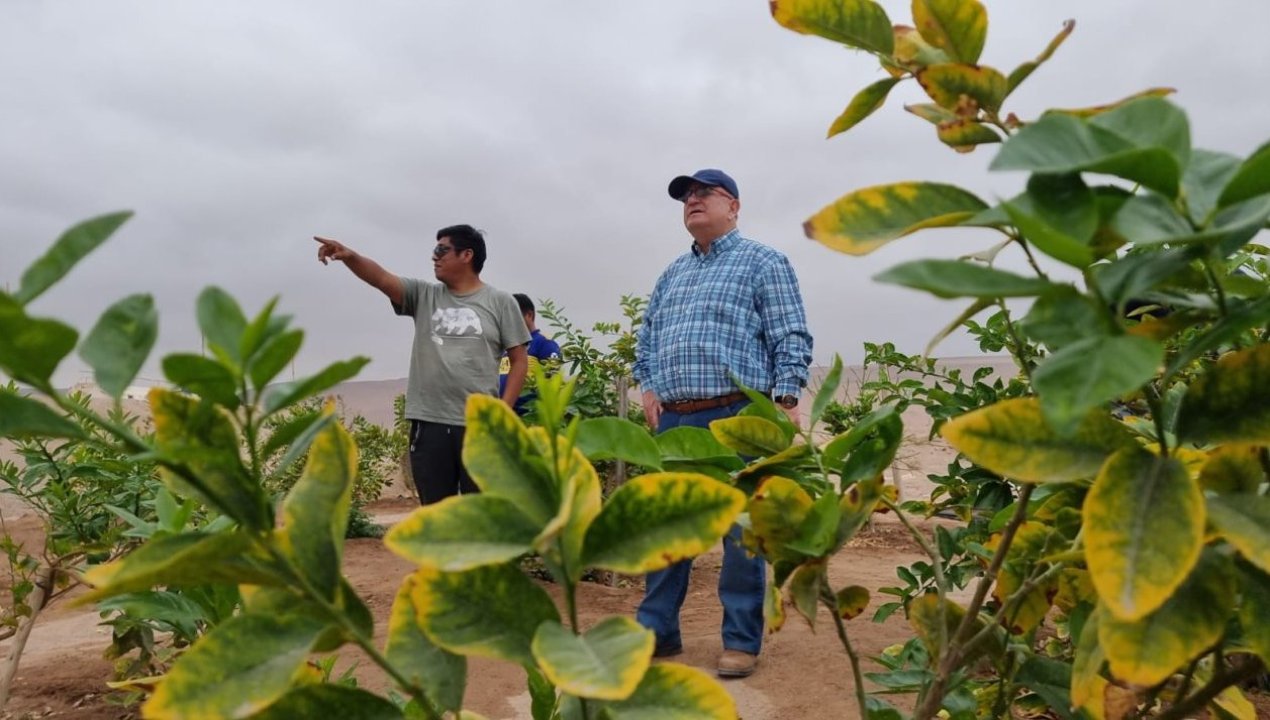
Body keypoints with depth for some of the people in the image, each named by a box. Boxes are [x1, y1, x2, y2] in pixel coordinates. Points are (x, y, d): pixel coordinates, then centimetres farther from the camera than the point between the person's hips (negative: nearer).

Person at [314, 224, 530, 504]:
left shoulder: (499, 302, 4)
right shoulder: (423, 295, 12)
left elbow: (519, 360, 3)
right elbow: (381, 278, -5)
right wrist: (349, 256, -24)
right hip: (429, 423, 3)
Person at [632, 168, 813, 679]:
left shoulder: (763, 262, 4)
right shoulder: (672, 274, 22)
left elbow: (791, 338, -3)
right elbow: (647, 335, 25)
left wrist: (786, 399, -13)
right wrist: (649, 387, 9)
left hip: (737, 417, -6)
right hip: (673, 420, 6)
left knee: (741, 531, 0)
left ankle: (741, 641, 12)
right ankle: (657, 630, 22)